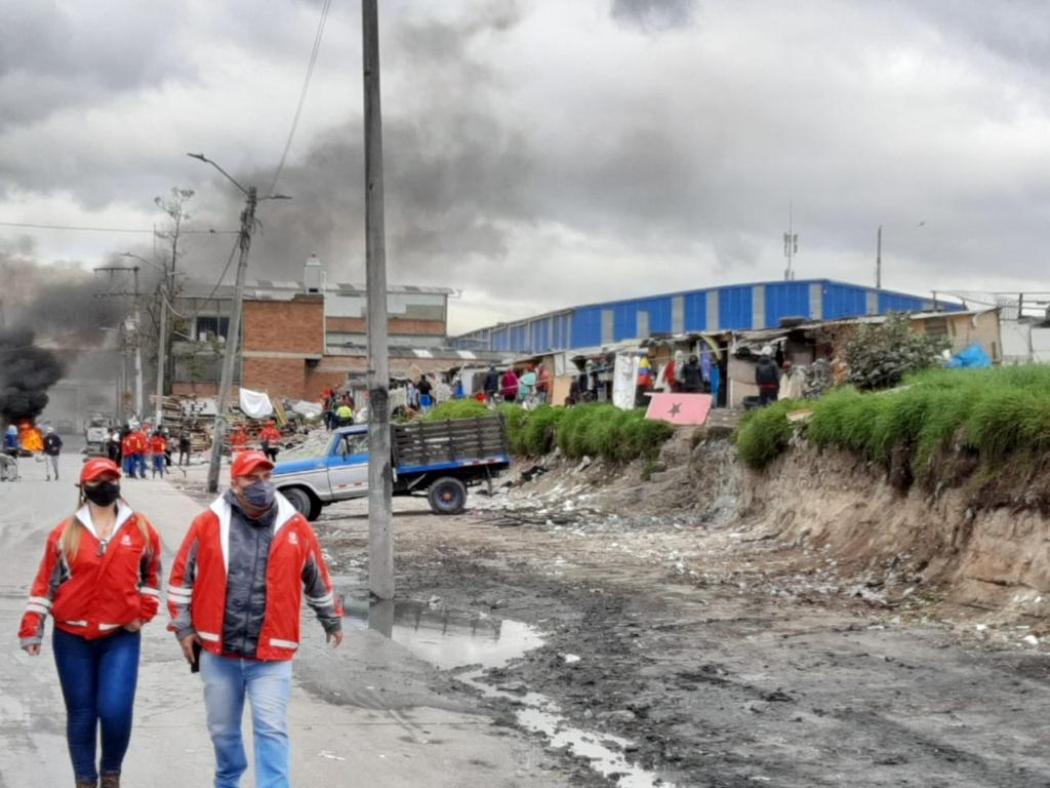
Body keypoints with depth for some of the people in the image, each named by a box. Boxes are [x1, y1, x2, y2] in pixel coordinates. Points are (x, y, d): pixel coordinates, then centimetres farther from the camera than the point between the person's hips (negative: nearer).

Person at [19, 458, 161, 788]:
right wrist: (31, 628, 1)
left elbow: (152, 575, 14)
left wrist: (143, 613, 5)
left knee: (115, 711, -12)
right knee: (81, 714, 7)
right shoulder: (65, 532, 0)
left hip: (121, 636, -1)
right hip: (72, 637, 1)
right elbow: (45, 583, 4)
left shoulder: (141, 529, 1)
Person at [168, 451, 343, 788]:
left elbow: (318, 581, 14)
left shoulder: (296, 527, -1)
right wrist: (183, 628, 3)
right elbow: (181, 578, 6)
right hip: (218, 651, 1)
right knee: (222, 730, 16)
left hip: (272, 654, -1)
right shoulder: (208, 524, -3)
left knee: (272, 731, -7)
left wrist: (332, 621, 23)